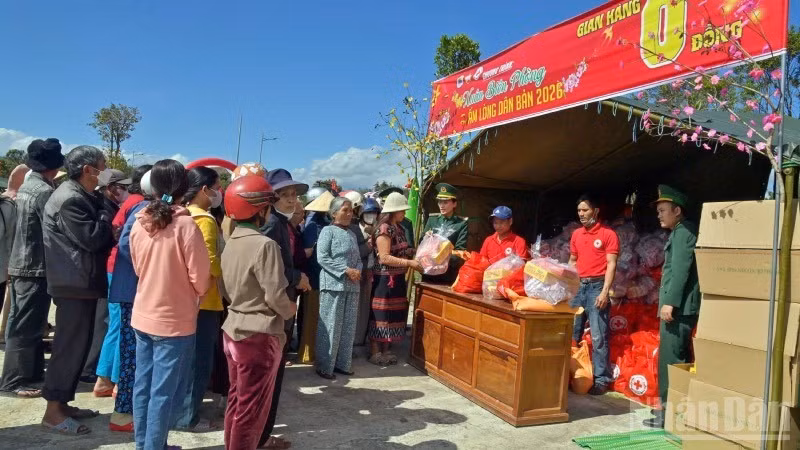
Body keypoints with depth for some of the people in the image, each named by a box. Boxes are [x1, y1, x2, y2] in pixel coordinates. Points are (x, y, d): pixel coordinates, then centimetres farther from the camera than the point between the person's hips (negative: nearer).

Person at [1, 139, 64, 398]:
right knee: (27, 326, -2)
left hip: (22, 264, 9)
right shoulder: (44, 191, -18)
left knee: (23, 324, 16)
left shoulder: (26, 186, 10)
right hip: (36, 268, -9)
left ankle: (31, 373, 27)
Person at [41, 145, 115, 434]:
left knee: (77, 344, 15)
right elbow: (92, 239, -22)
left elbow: (99, 236, 17)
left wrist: (107, 228, -2)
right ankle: (53, 411, 6)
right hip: (74, 283, -10)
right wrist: (106, 216, -8)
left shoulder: (82, 196, 15)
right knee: (70, 345, -4)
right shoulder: (70, 199, -18)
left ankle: (62, 403, 25)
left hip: (83, 282, 10)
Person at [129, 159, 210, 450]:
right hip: (175, 320, -6)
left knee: (143, 386, 16)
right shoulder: (186, 225, -18)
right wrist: (196, 296, 7)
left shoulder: (139, 224, -1)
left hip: (143, 316, 6)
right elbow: (200, 277, -13)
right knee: (163, 393, 4)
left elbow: (138, 268, 13)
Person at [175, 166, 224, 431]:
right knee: (200, 361, 3)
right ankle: (188, 417, 12)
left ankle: (178, 410, 31)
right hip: (204, 300, -9)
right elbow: (210, 263, -23)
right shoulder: (205, 220, -18)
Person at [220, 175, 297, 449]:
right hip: (259, 335, -8)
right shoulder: (264, 245, -19)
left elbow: (226, 288, 13)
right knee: (252, 408, 6)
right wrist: (290, 311, -2)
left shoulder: (231, 243, 7)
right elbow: (275, 295, -21)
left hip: (234, 330, 8)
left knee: (236, 401, 20)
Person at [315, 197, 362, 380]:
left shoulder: (352, 234, 15)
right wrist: (346, 270, -16)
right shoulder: (328, 231, -5)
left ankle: (342, 363, 21)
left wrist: (357, 271, -6)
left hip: (352, 286, 7)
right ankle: (324, 366, 9)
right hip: (333, 285, -7)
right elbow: (322, 258, -13)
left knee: (348, 327, 10)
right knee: (330, 326, -2)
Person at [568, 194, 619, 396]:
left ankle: (602, 379, 3)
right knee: (572, 334, 10)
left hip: (596, 286, -6)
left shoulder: (608, 234, -4)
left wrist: (604, 292, -17)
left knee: (598, 336, -5)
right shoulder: (576, 234, 14)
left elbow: (611, 264, -9)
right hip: (578, 286, 6)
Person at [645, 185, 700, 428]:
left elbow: (680, 270, -20)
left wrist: (670, 302, -22)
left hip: (678, 307, -10)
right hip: (680, 306, 10)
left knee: (670, 358, -7)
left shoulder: (683, 231, -10)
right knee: (680, 358, 15)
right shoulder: (680, 232, 20)